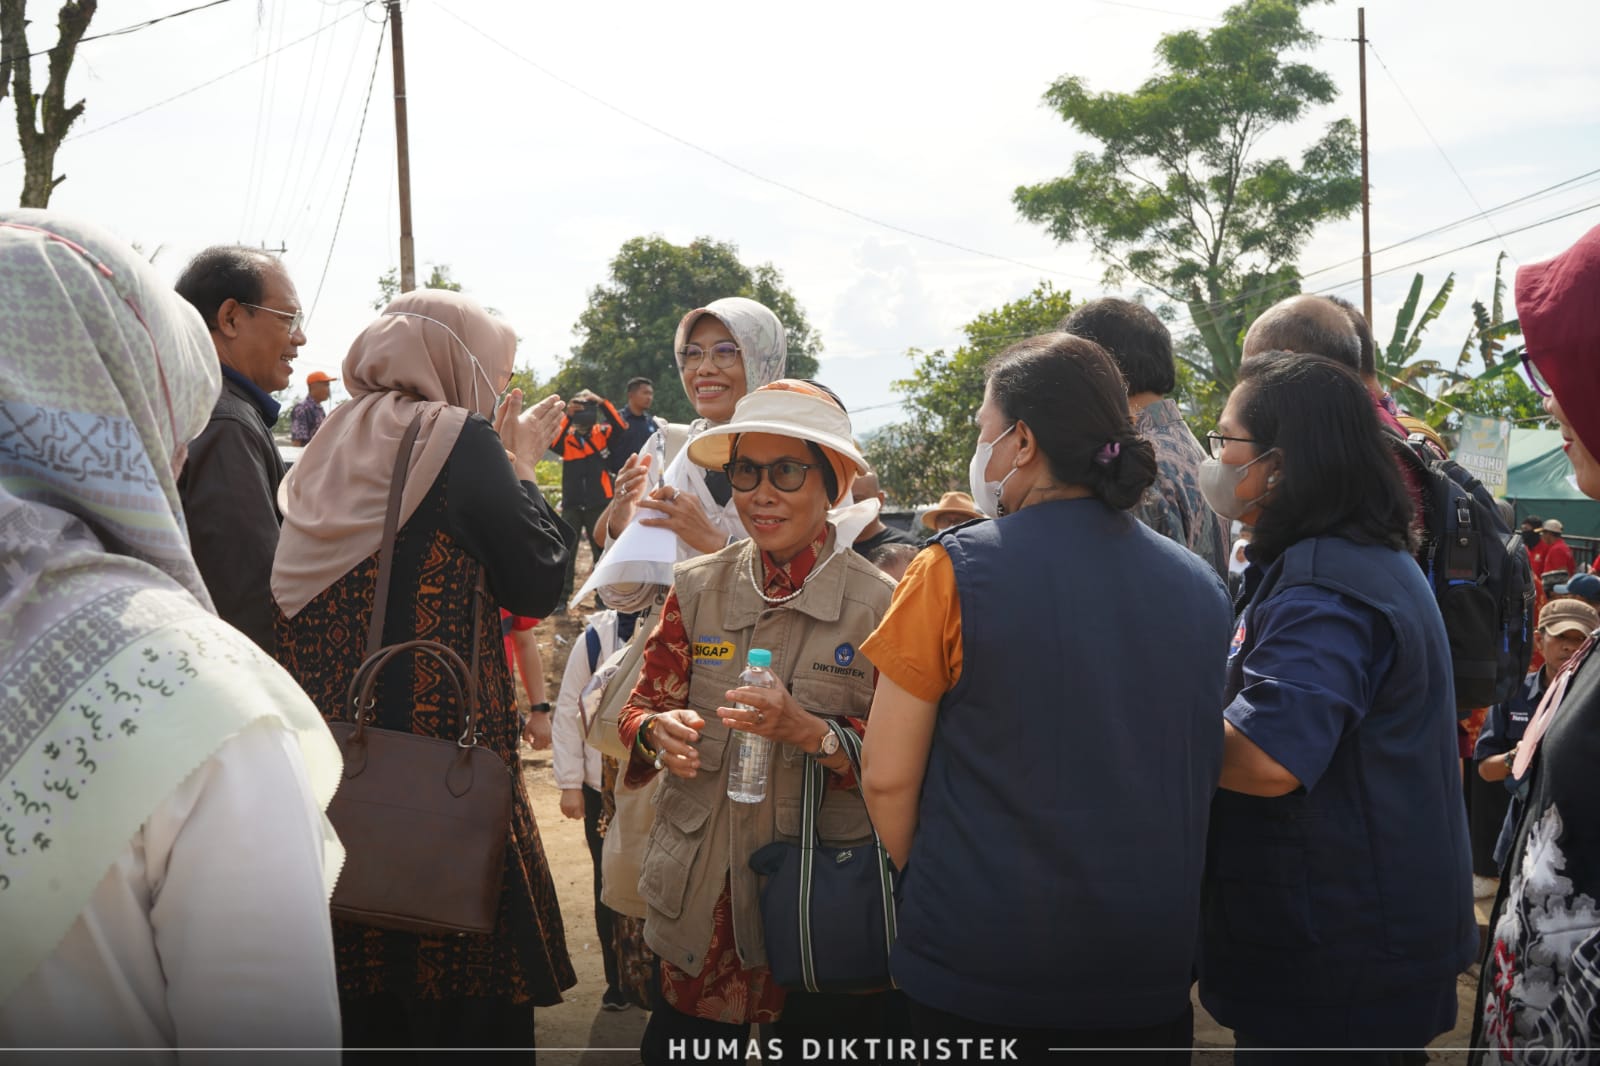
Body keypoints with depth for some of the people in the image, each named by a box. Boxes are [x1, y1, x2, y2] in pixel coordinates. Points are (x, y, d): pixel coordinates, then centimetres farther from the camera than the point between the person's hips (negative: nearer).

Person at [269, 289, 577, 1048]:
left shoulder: (332, 444, 11)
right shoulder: (460, 439, -9)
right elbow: (536, 584, -6)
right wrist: (521, 467, 6)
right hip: (441, 753, -7)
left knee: (355, 994, 16)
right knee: (468, 997, 4)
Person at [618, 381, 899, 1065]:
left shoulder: (880, 604, -6)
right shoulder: (697, 587, 3)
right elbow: (642, 708, 9)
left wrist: (811, 733, -23)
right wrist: (657, 730, -14)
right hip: (702, 900, 3)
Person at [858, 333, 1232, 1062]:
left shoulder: (954, 571, -13)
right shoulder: (1202, 586, 0)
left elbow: (887, 777, -10)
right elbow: (1207, 771, 10)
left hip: (974, 963, -3)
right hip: (1151, 970, 4)